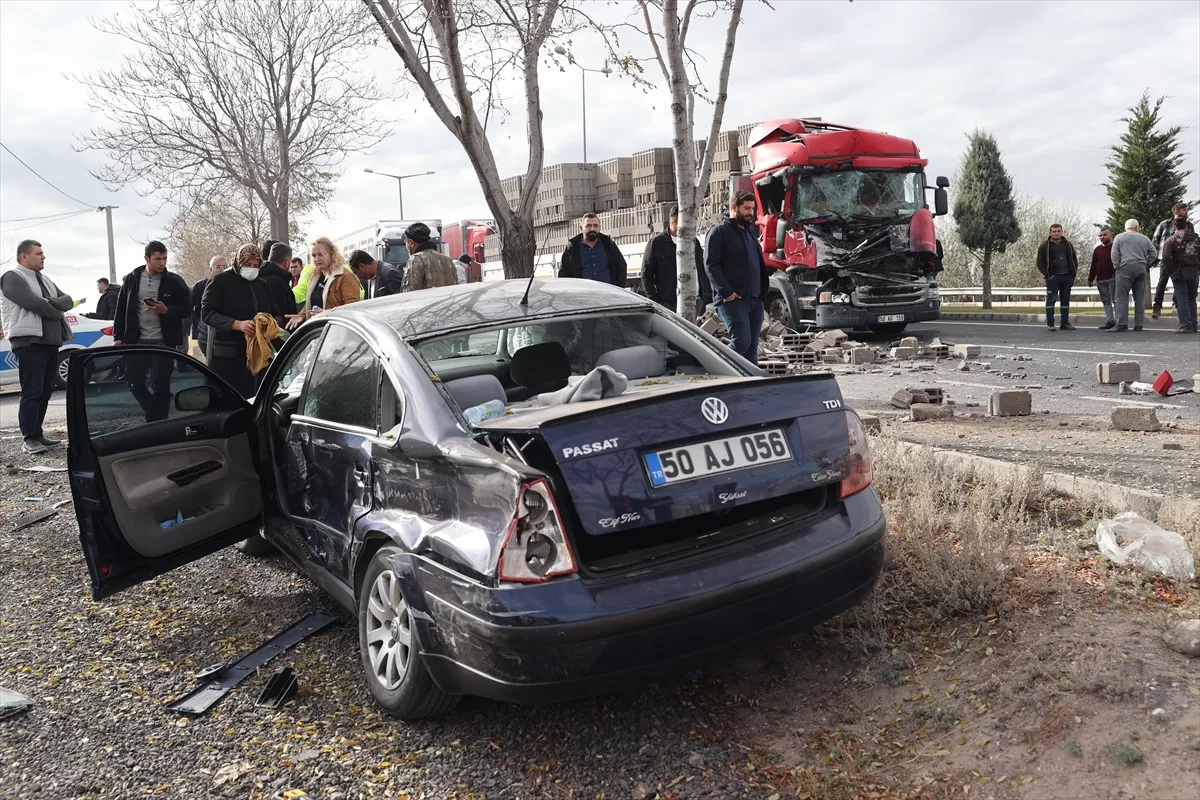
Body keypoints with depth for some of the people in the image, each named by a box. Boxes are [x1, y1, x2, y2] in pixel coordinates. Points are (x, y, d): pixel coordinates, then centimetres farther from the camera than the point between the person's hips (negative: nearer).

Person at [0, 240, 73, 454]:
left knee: (45, 392, 10)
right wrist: (56, 312, -2)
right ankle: (29, 439, -6)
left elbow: (68, 301, 11)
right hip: (29, 342, -8)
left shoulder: (45, 281, 22)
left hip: (51, 342, 8)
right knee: (31, 392, -8)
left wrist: (49, 303, -10)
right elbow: (33, 303, -18)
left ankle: (37, 433, 17)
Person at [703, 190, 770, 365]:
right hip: (732, 299, -8)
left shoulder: (749, 232, 22)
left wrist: (762, 291, 14)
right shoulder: (719, 232, -4)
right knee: (741, 341, -17)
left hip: (755, 299, 8)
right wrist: (726, 292, -19)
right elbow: (710, 265, -12)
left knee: (752, 346, 7)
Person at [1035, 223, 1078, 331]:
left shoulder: (1068, 245, 13)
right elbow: (1040, 263, -1)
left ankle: (1065, 323, 13)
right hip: (1053, 278, -4)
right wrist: (1048, 275, -10)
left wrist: (1073, 274, 6)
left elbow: (1074, 260, 18)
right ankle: (1050, 324, -2)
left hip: (1067, 277, 4)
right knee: (1051, 300, -6)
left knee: (1066, 300, 7)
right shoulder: (1044, 246, 1)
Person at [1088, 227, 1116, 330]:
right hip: (1100, 280, 6)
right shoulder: (1097, 249, 16)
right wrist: (1090, 279, 12)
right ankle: (1110, 320, 8)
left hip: (1112, 279, -6)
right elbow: (1093, 266, 16)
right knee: (1106, 301, 6)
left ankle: (1118, 320, -6)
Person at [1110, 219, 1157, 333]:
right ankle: (1138, 324, 6)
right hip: (1141, 269, 4)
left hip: (1125, 268, -4)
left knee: (1122, 297, -6)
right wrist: (1146, 264, 19)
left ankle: (1121, 324, -15)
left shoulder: (1119, 237, 6)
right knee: (1140, 297, 7)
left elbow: (1114, 254, -4)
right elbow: (1154, 254, 12)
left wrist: (1116, 266, 4)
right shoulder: (1144, 238, 15)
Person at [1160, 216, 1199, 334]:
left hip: (1179, 272, -4)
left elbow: (1166, 257, -15)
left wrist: (1170, 271, -6)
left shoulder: (1171, 240, -5)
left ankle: (1185, 325, -14)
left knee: (1182, 299, -6)